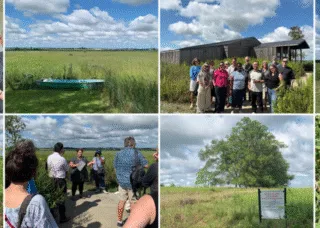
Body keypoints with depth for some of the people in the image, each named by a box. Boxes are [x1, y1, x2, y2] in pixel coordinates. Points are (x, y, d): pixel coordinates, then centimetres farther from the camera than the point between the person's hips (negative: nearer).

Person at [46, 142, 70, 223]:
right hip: (60, 180, -6)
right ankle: (62, 218, 13)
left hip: (51, 179, 6)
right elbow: (67, 169, -2)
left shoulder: (49, 157, 0)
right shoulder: (62, 159, -17)